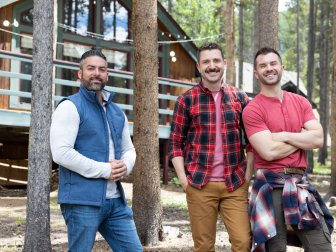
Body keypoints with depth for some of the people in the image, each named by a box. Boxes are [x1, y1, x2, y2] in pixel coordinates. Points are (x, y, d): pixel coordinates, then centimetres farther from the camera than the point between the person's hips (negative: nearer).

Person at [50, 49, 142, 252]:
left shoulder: (117, 112, 17)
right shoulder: (70, 107, -6)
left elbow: (129, 149, 22)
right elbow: (61, 152, -17)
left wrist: (125, 166, -3)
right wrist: (104, 170, -16)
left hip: (116, 201, 7)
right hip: (82, 201, -7)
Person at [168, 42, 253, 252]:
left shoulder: (240, 98, 8)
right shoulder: (186, 100, 2)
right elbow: (175, 143, 2)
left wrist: (248, 175, 1)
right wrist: (183, 179, -7)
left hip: (236, 184, 1)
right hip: (199, 185, -1)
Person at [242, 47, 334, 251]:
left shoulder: (301, 102, 10)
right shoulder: (252, 110, -6)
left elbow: (318, 139, -2)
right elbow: (269, 151, -17)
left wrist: (284, 136, -11)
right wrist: (302, 137, -4)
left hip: (301, 182, 4)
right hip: (272, 185, -4)